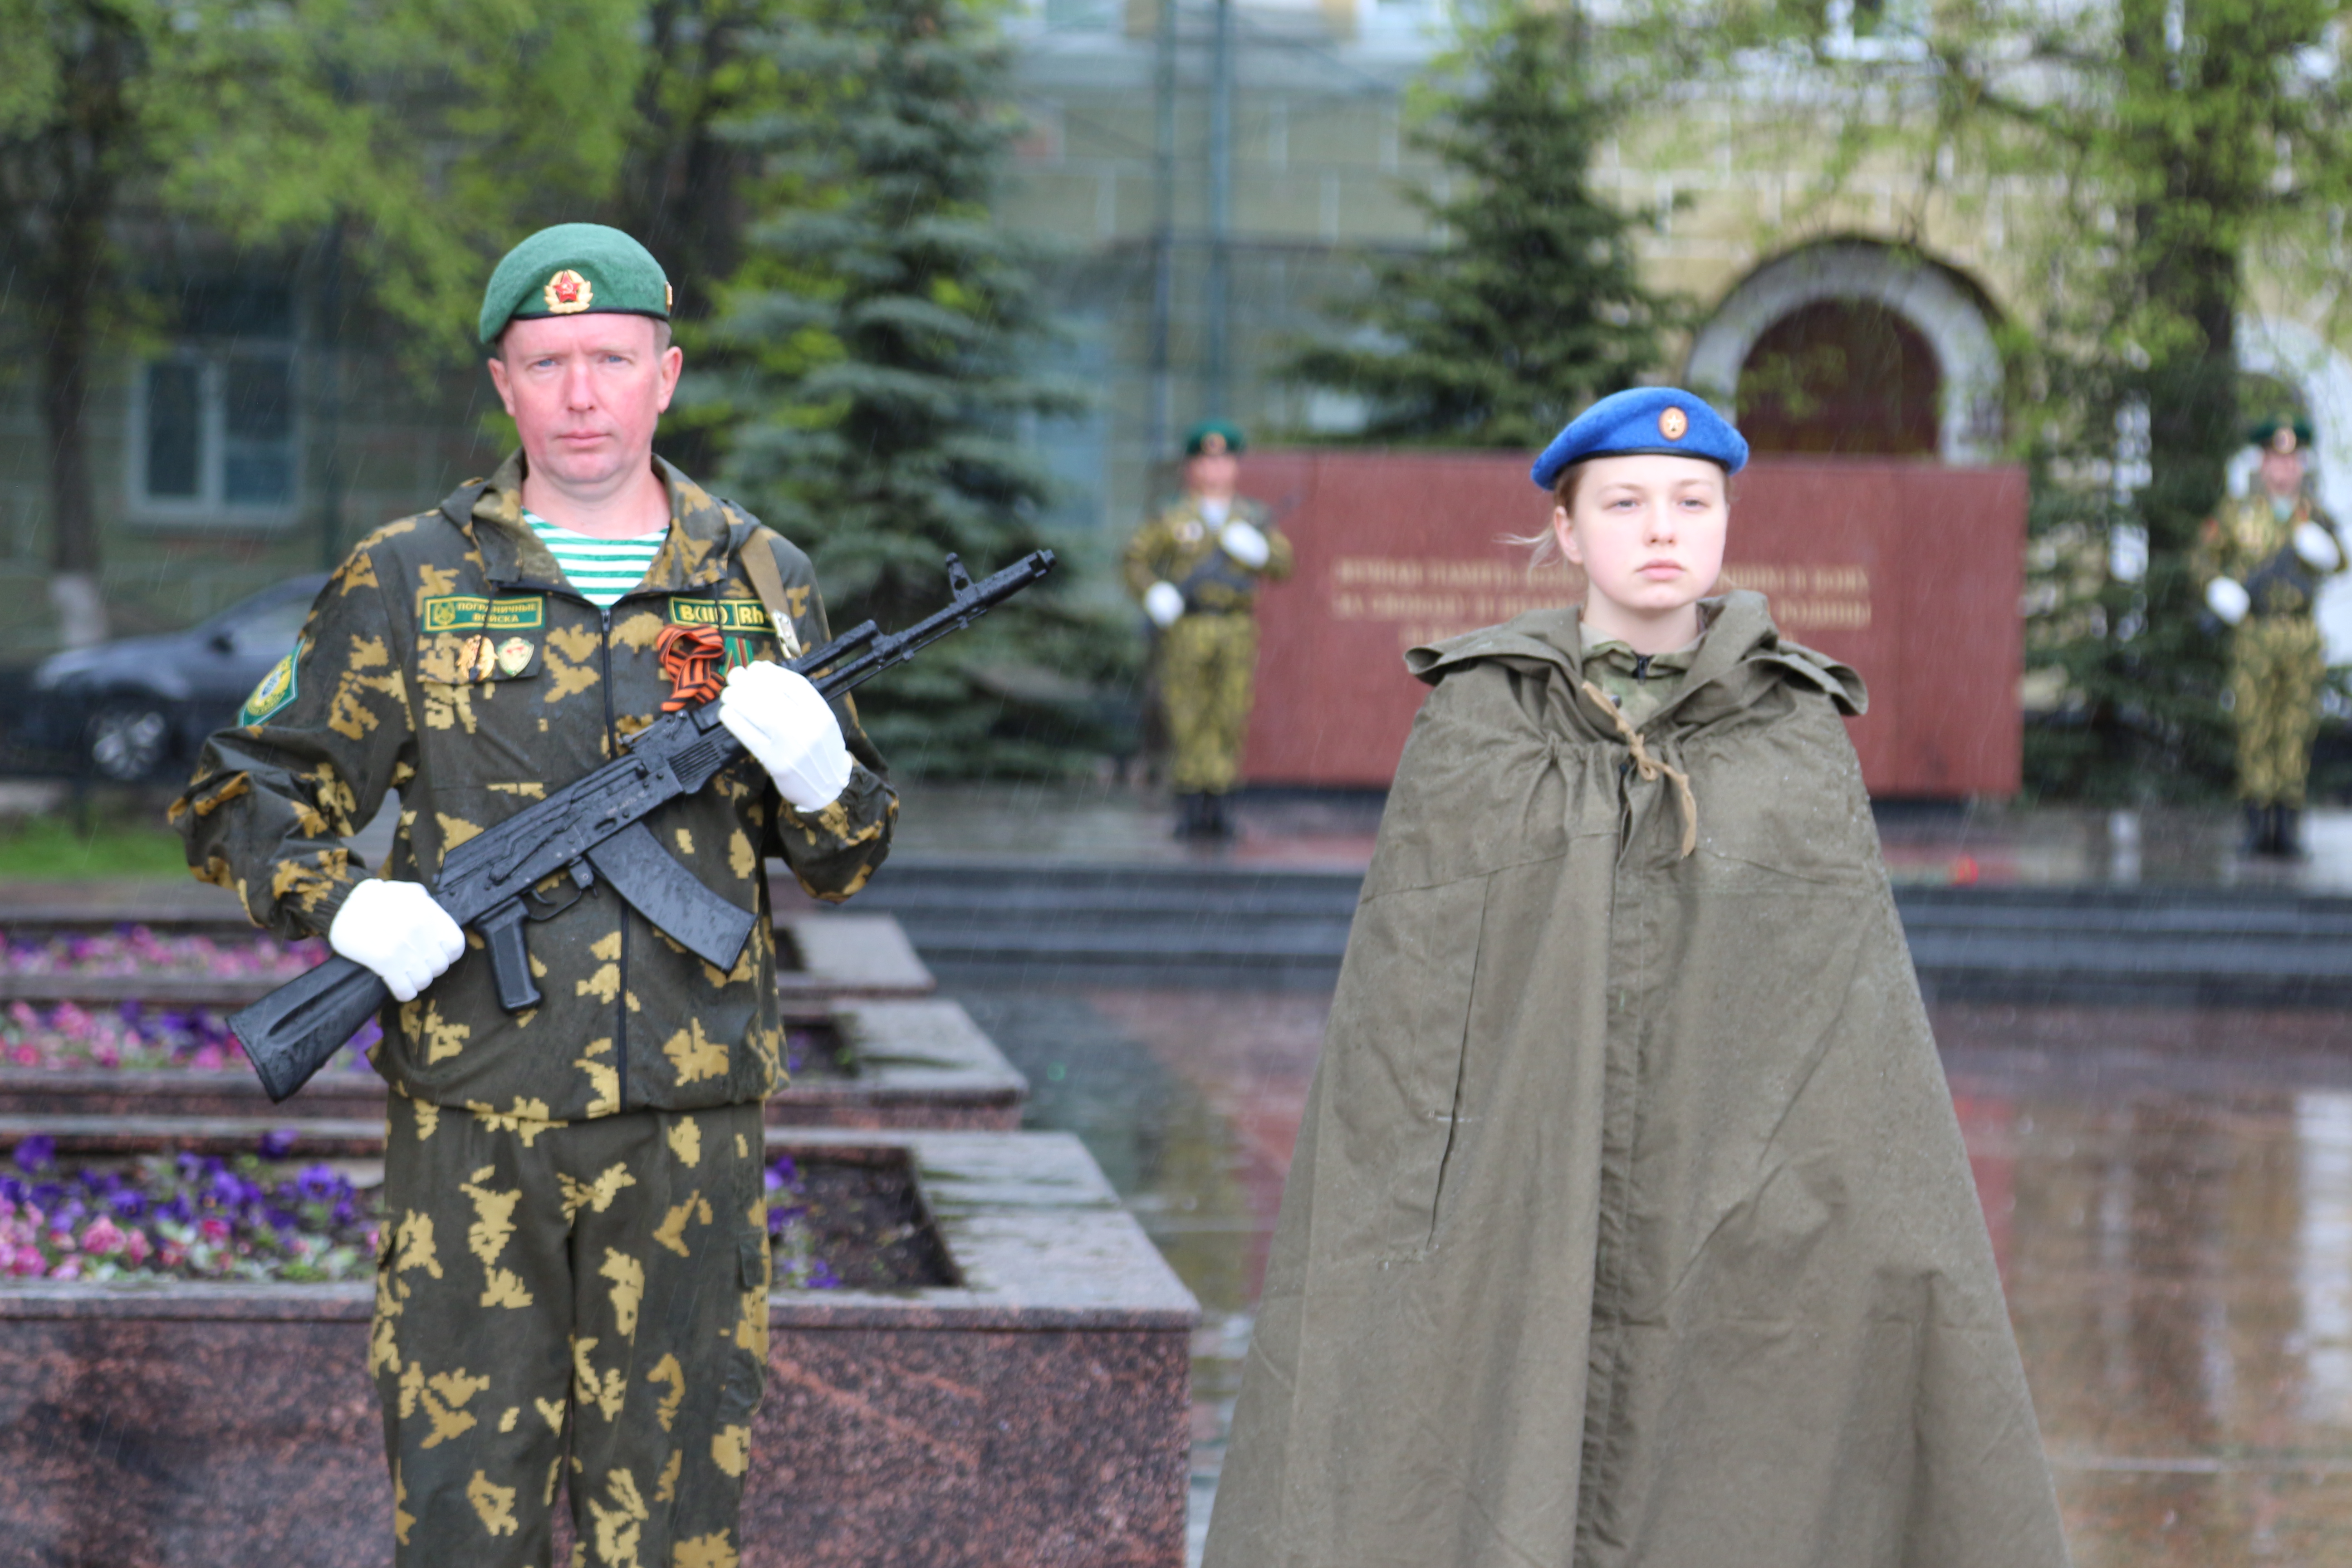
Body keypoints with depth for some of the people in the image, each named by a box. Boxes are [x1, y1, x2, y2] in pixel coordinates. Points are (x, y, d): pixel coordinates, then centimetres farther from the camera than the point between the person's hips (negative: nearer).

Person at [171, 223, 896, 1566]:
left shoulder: (760, 583, 8)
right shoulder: (408, 585, 3)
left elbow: (848, 860, 13)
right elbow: (243, 797, 7)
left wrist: (815, 770, -9)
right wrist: (341, 906, -12)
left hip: (690, 1126, 1)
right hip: (474, 1122, -1)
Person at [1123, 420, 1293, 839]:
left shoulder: (1252, 518, 13)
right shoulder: (1175, 519, 5)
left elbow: (1283, 565, 9)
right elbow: (1137, 557, 8)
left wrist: (1258, 551, -11)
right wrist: (1153, 594, -10)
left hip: (1237, 629, 2)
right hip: (1186, 627, -2)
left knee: (1230, 718, -2)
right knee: (1186, 718, -3)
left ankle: (1216, 807, 5)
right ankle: (1189, 808, 3)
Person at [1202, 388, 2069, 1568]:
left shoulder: (1802, 740, 5)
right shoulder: (1471, 728, 2)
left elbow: (1863, 1034, 4)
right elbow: (1396, 1020, 1)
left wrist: (1900, 1281, 0)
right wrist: (1372, 1276, -4)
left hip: (1731, 1252, 1)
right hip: (1506, 1242, -1)